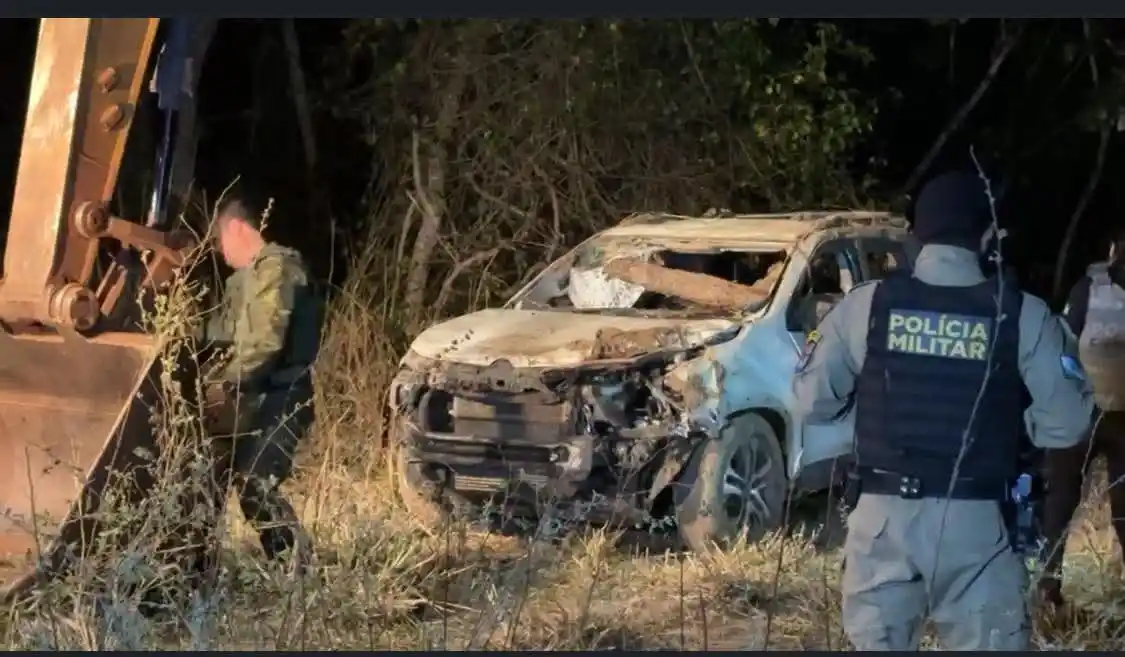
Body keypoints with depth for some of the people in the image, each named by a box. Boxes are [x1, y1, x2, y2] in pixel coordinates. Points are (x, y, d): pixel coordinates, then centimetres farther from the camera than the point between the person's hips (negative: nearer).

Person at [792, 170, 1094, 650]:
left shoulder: (865, 305, -3)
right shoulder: (1022, 316, -6)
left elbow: (811, 403, 3)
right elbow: (1064, 426, -3)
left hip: (883, 513, 2)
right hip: (975, 520, -1)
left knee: (877, 643, 12)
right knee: (986, 643, 7)